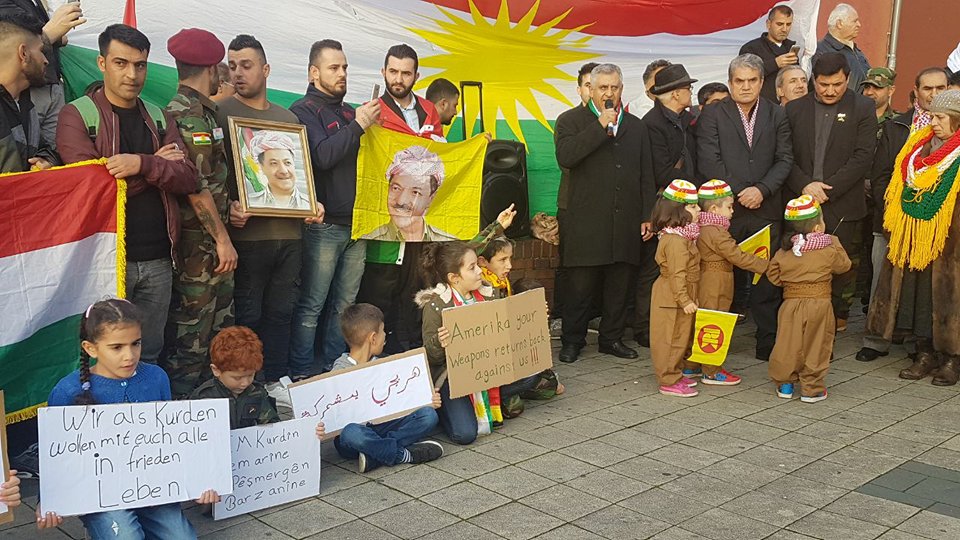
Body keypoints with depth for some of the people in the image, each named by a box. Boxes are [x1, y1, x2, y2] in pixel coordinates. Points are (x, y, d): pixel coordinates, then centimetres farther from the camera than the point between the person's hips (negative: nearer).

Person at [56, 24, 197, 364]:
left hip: (158, 259, 4)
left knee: (150, 354, 12)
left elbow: (188, 180, 0)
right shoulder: (77, 115, -2)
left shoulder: (159, 118, 12)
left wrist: (143, 164, -20)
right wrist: (158, 165, -6)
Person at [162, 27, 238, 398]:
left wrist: (229, 206, 9)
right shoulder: (184, 114, -15)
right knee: (191, 333, -1)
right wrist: (223, 239, -16)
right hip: (198, 243, -10)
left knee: (221, 328, 17)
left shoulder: (205, 111, 15)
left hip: (215, 243, 10)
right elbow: (195, 184, -19)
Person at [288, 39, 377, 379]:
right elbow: (322, 156, -17)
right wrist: (358, 125, -15)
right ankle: (301, 375, 3)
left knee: (344, 304, 10)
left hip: (356, 224, 7)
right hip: (324, 225, -6)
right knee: (311, 306, -4)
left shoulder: (349, 111, 18)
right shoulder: (304, 110, -2)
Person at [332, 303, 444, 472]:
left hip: (381, 427, 6)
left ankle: (376, 452, -24)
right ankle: (404, 454, -22)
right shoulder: (341, 371, -8)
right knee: (350, 432, -42)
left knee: (428, 415, -12)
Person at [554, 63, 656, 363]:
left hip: (626, 224, 4)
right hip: (586, 223, -4)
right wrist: (600, 126, -14)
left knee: (619, 287, 8)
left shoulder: (636, 126, 17)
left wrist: (647, 215, 10)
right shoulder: (571, 121, 4)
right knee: (580, 286, 0)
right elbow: (565, 157, -16)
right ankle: (572, 341, 14)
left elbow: (646, 176, 17)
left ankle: (612, 338, 22)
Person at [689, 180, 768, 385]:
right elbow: (738, 257, -20)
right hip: (715, 289, -10)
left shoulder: (701, 228, 9)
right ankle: (711, 372, 8)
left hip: (703, 284, 10)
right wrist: (766, 265, -13)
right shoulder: (716, 233, -20)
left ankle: (690, 367, 24)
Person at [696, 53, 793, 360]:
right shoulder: (712, 116, 5)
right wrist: (738, 193, -10)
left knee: (766, 279, 1)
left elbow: (784, 159, 5)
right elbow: (708, 161, -4)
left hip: (766, 210, 2)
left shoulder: (777, 116, 12)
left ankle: (769, 344, 8)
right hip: (725, 210, -2)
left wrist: (762, 190, -10)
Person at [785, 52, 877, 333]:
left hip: (843, 204, -1)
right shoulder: (794, 109, 8)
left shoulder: (863, 108, 2)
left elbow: (863, 157, -7)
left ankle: (839, 317, 21)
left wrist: (827, 189, -13)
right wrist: (805, 186, -13)